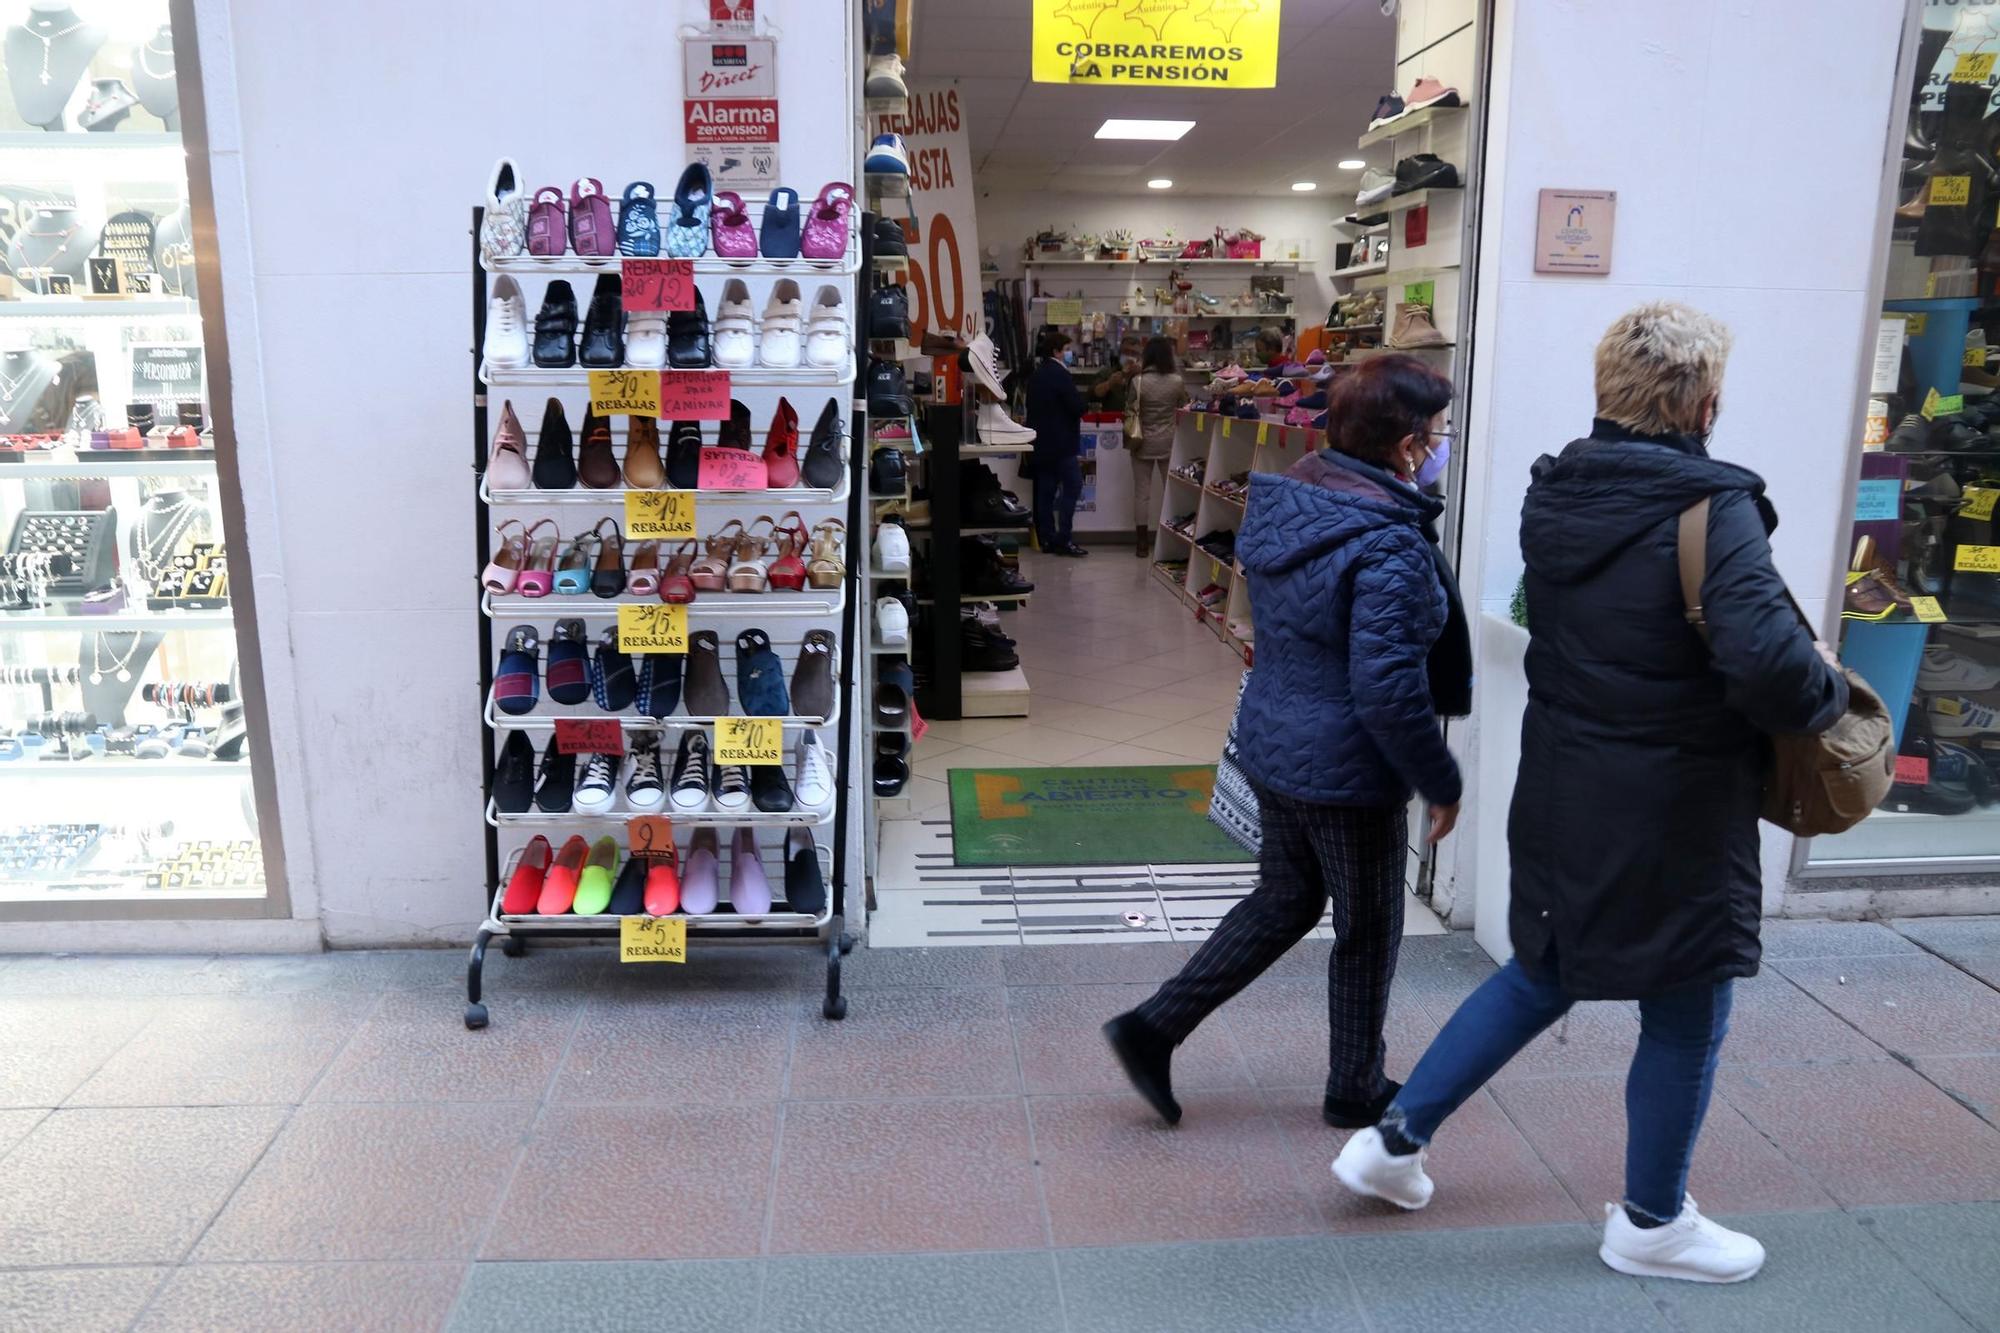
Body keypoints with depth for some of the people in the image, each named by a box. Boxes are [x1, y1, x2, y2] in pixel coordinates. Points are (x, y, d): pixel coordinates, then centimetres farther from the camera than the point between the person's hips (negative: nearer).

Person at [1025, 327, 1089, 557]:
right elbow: (1078, 407, -15)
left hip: (1041, 442, 8)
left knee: (1045, 490, 8)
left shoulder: (1035, 376, 12)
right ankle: (1064, 539, -10)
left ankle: (1046, 538, 9)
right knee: (1072, 487, -5)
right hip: (1062, 443, -8)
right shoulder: (1061, 375, -14)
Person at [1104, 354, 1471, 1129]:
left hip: (1271, 746, 8)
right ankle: (1355, 1090, 34)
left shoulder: (1281, 503, 1)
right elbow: (1389, 691, -26)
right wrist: (1441, 783, -13)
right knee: (1367, 932, 14)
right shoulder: (1388, 547, -25)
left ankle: (1153, 1028, 22)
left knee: (1282, 902, 23)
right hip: (1350, 775, -8)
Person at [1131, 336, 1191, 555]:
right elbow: (1183, 403, 9)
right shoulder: (1177, 381, -8)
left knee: (1142, 492, 5)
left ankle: (1143, 543, 6)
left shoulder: (1139, 381, -12)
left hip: (1143, 444, -1)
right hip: (1168, 443, 1)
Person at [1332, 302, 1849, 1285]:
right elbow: (1765, 658, -30)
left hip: (1561, 789, 7)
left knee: (1542, 976, 23)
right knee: (1686, 1017, 14)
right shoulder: (1713, 504, -19)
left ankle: (1394, 1139, 27)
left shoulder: (1553, 494, 1)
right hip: (1673, 808, -6)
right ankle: (1652, 1222, 33)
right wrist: (1827, 697, -8)